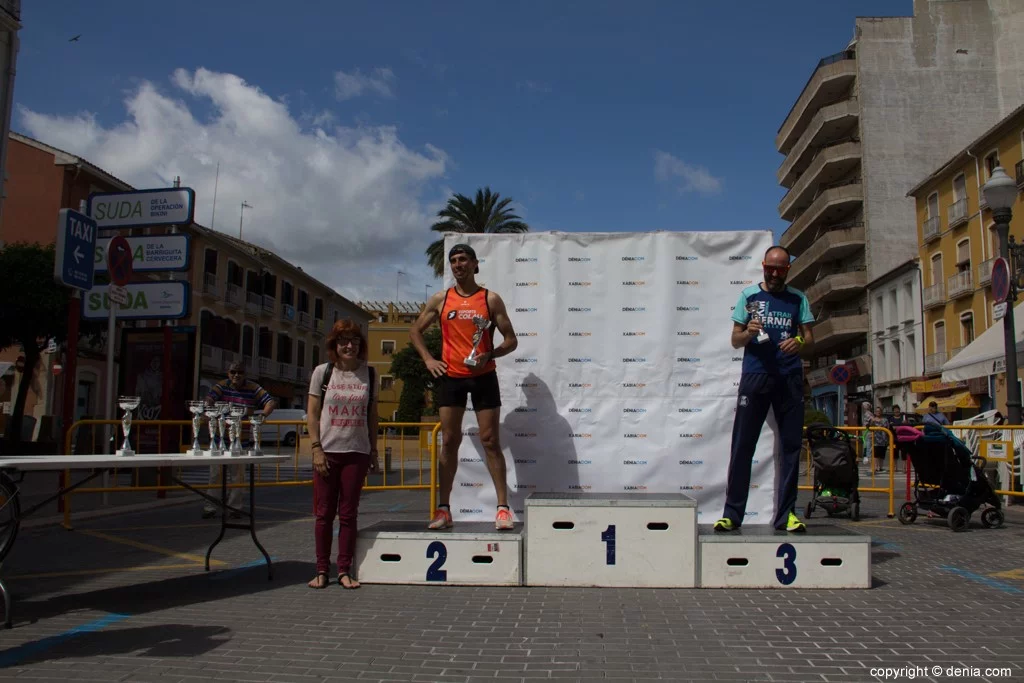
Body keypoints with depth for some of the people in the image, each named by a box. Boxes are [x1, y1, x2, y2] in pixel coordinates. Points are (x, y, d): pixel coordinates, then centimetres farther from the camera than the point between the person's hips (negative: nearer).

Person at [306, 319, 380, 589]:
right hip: (327, 452, -1)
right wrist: (316, 449, -7)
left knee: (348, 514, 5)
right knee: (324, 513, 4)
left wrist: (374, 451, 8)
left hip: (357, 453, 1)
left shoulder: (369, 374, 5)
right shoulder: (322, 372, 2)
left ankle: (344, 571, 13)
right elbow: (312, 414, 1)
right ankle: (322, 571, 14)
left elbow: (372, 415, 10)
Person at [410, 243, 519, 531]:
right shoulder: (440, 299, 7)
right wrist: (428, 359, 3)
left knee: (490, 440, -2)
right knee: (449, 441, 3)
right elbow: (415, 331, 17)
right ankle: (444, 509, 9)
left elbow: (511, 340, 1)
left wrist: (490, 355, -16)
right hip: (451, 377, 2)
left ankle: (503, 507, 1)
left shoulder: (490, 299, 1)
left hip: (483, 376, -2)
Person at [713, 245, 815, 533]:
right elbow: (735, 340, 9)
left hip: (789, 378, 2)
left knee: (791, 445, 3)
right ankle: (732, 513, 1)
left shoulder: (797, 299, 14)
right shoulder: (749, 295, 10)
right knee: (742, 445, -4)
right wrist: (748, 333, -14)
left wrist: (799, 342, -12)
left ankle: (786, 514, 11)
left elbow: (808, 336, 11)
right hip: (755, 377, -2)